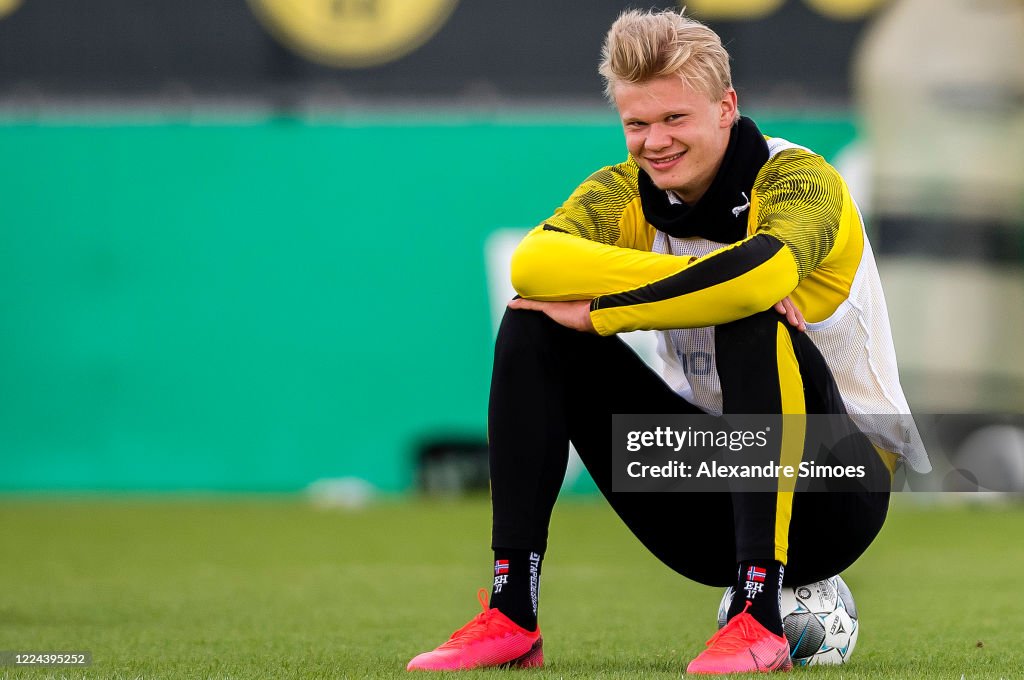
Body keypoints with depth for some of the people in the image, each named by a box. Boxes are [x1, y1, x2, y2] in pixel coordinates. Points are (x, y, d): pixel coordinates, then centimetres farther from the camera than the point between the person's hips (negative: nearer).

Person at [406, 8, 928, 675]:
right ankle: (511, 616, -14)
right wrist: (715, 282, -33)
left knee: (752, 324, -33)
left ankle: (761, 619, -34)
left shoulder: (798, 177, -14)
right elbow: (533, 261, -24)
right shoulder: (625, 190, -1)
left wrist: (600, 310, -30)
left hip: (836, 496, -5)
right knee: (534, 326, -10)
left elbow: (764, 270, -39)